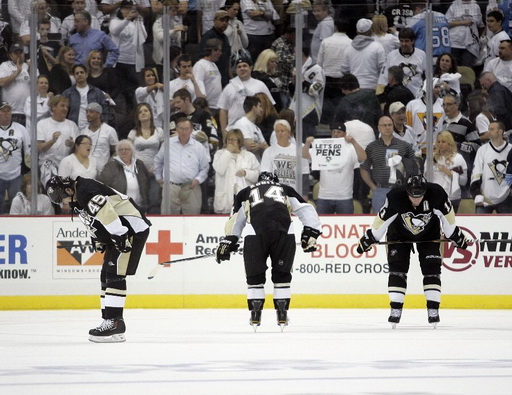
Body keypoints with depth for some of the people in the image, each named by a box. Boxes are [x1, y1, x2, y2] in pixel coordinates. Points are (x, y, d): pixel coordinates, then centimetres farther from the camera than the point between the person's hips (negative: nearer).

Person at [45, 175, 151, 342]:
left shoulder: (86, 190, -19)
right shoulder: (77, 200, 15)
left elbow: (105, 211, -29)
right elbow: (93, 223, 25)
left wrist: (120, 236, -29)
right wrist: (99, 243, 16)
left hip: (133, 229, -11)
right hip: (116, 234, 11)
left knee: (114, 275, -16)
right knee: (106, 277, 12)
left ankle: (114, 323, -19)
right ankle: (110, 322, 15)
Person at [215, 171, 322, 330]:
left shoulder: (245, 193, 31)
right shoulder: (287, 190, 31)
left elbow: (235, 220, 29)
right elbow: (306, 211, 22)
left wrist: (228, 241, 35)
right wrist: (310, 233, 21)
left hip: (256, 233, -1)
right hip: (284, 232, 1)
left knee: (254, 275, 15)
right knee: (282, 274, 16)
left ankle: (255, 316, 14)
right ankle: (282, 316, 14)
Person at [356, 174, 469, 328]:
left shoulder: (436, 193, -31)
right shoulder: (395, 197, -35)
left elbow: (447, 216, -15)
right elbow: (382, 219, -22)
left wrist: (456, 235, -7)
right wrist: (369, 238, -15)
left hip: (429, 233, 1)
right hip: (399, 233, -1)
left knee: (431, 268, -8)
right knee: (397, 268, -9)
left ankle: (433, 309, -2)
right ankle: (396, 309, -4)